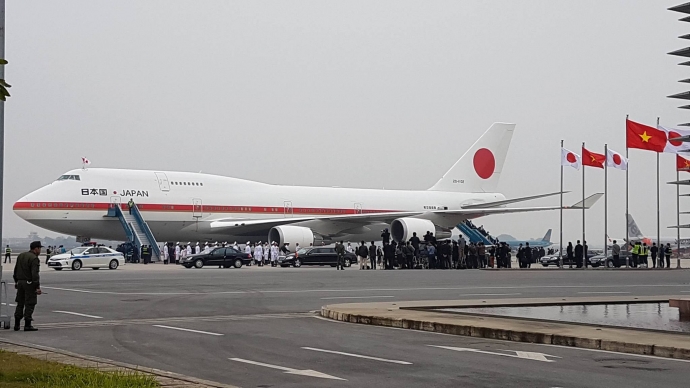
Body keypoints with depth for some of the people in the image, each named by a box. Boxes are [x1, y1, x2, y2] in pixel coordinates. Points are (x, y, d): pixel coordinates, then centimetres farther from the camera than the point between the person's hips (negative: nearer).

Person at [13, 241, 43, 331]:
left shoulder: (21, 256, 11)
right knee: (30, 304, -2)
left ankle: (17, 325, 15)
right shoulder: (34, 259, -15)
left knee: (20, 304, 14)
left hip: (20, 282, 8)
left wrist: (16, 282, 24)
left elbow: (16, 270, 16)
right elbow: (35, 274, -21)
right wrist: (37, 287, -20)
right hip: (29, 283, -8)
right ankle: (27, 325, -3)